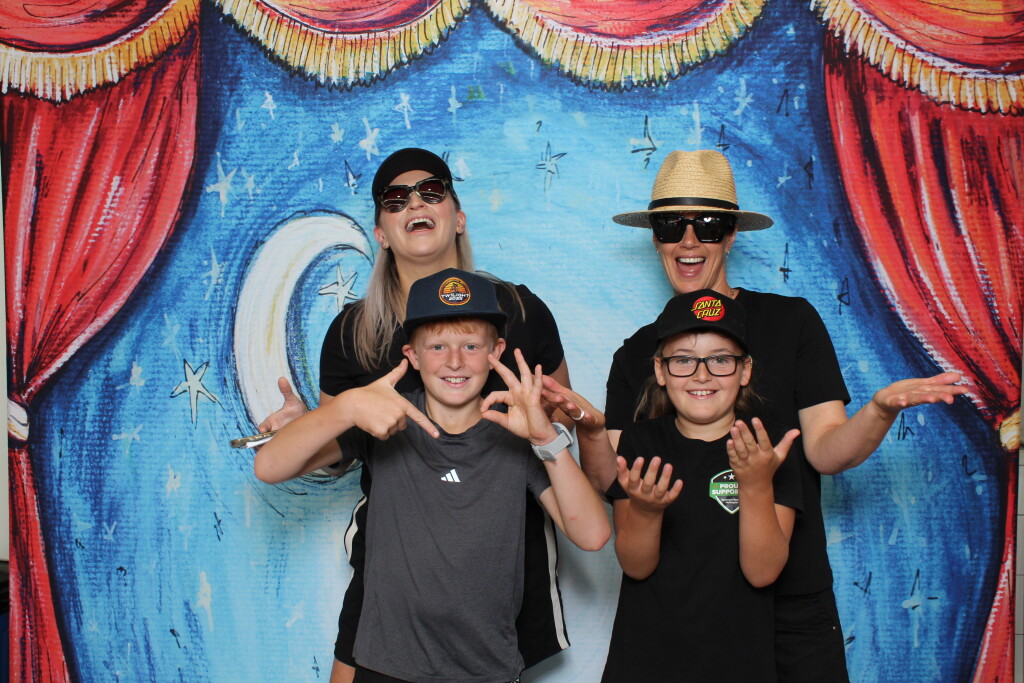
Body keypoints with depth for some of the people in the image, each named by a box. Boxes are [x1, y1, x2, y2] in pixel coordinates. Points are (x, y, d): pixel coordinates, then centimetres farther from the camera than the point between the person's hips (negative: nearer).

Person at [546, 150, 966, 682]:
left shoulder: (789, 320, -2)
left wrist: (880, 410, -26)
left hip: (793, 598, -1)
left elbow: (825, 450, -7)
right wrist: (588, 428, -23)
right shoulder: (636, 354, 5)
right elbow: (609, 480, -3)